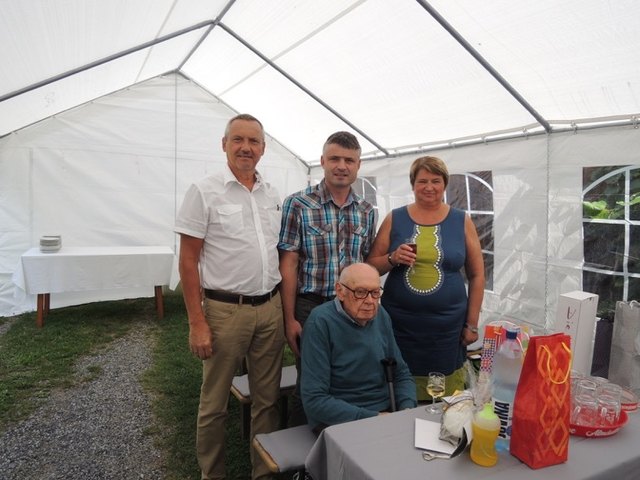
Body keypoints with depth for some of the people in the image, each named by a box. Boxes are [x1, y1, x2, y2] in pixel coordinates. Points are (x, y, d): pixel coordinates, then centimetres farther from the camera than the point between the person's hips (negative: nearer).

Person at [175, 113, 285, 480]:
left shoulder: (273, 195, 9)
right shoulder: (204, 192, -6)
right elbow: (189, 261, -8)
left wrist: (286, 308, 10)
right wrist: (197, 322, -12)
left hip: (271, 309, 5)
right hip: (225, 310, -4)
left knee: (268, 399, 15)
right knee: (215, 402, 11)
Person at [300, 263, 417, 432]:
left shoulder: (381, 315, 5)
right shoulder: (320, 323, -16)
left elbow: (402, 374, 13)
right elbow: (314, 400, -19)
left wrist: (407, 410, -7)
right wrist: (373, 418, -21)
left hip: (388, 413, 7)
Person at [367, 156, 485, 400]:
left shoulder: (462, 221, 4)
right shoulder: (394, 219, 5)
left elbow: (477, 275, 7)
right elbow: (371, 267, 8)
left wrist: (472, 324, 5)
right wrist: (392, 259, -12)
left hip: (447, 326, 0)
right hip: (399, 324, 0)